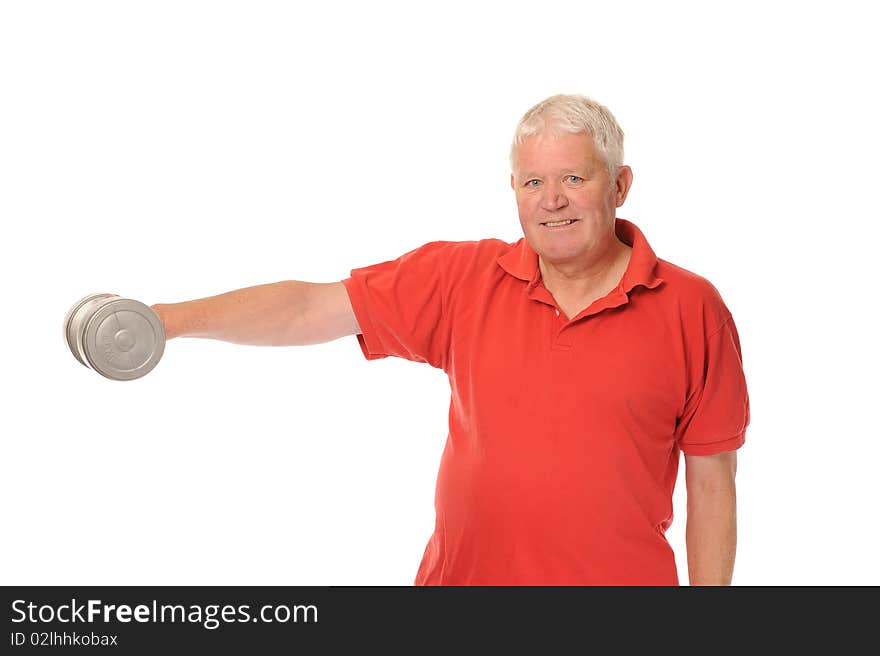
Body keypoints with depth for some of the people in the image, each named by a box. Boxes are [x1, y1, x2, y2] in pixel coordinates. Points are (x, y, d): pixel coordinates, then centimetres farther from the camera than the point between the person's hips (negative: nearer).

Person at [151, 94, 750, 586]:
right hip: (463, 574, 2)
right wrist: (172, 319, -12)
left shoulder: (692, 310, -6)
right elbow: (312, 309, -4)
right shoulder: (464, 279, -2)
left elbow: (712, 483, -2)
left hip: (622, 575, -1)